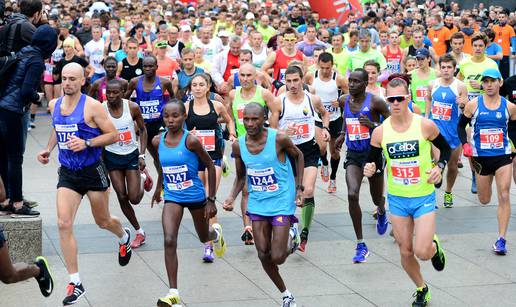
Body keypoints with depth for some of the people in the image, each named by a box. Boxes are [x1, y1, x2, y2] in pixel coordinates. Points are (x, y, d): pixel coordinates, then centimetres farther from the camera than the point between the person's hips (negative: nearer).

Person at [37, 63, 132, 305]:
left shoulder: (92, 106, -14)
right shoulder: (54, 105, 4)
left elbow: (113, 135, -12)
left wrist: (86, 143, -23)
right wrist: (48, 149, 11)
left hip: (93, 171, -4)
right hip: (67, 174, 4)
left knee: (103, 221, 15)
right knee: (64, 224, -13)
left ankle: (124, 237, 54)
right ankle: (75, 283, -8)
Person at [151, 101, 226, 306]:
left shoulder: (190, 140, -19)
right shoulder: (158, 141, -5)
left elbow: (210, 166, -9)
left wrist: (211, 200, -9)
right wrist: (159, 187, 27)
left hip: (195, 196, -2)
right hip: (172, 197, 2)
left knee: (204, 237, 19)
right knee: (169, 241, -16)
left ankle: (216, 233, 59)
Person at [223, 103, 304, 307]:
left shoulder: (279, 139, -18)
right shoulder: (238, 145, -6)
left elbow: (298, 156, 2)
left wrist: (299, 188, -2)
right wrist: (232, 197, -8)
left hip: (282, 203, -4)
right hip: (257, 204, 4)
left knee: (278, 257, -8)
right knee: (263, 255, 4)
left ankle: (292, 232, 26)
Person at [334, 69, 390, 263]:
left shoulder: (375, 102, -13)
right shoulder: (344, 100, 2)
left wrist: (373, 125, -23)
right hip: (353, 155, 2)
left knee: (377, 198, 14)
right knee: (352, 194, -20)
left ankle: (381, 212, 57)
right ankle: (361, 245, -13)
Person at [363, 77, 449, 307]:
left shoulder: (425, 125, -12)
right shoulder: (380, 132, -7)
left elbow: (445, 149, 4)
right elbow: (373, 160, 4)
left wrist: (439, 167, -13)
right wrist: (370, 170, -19)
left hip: (424, 198, -2)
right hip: (397, 199, 2)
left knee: (422, 252, -12)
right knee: (405, 252, 10)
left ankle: (435, 247, 25)